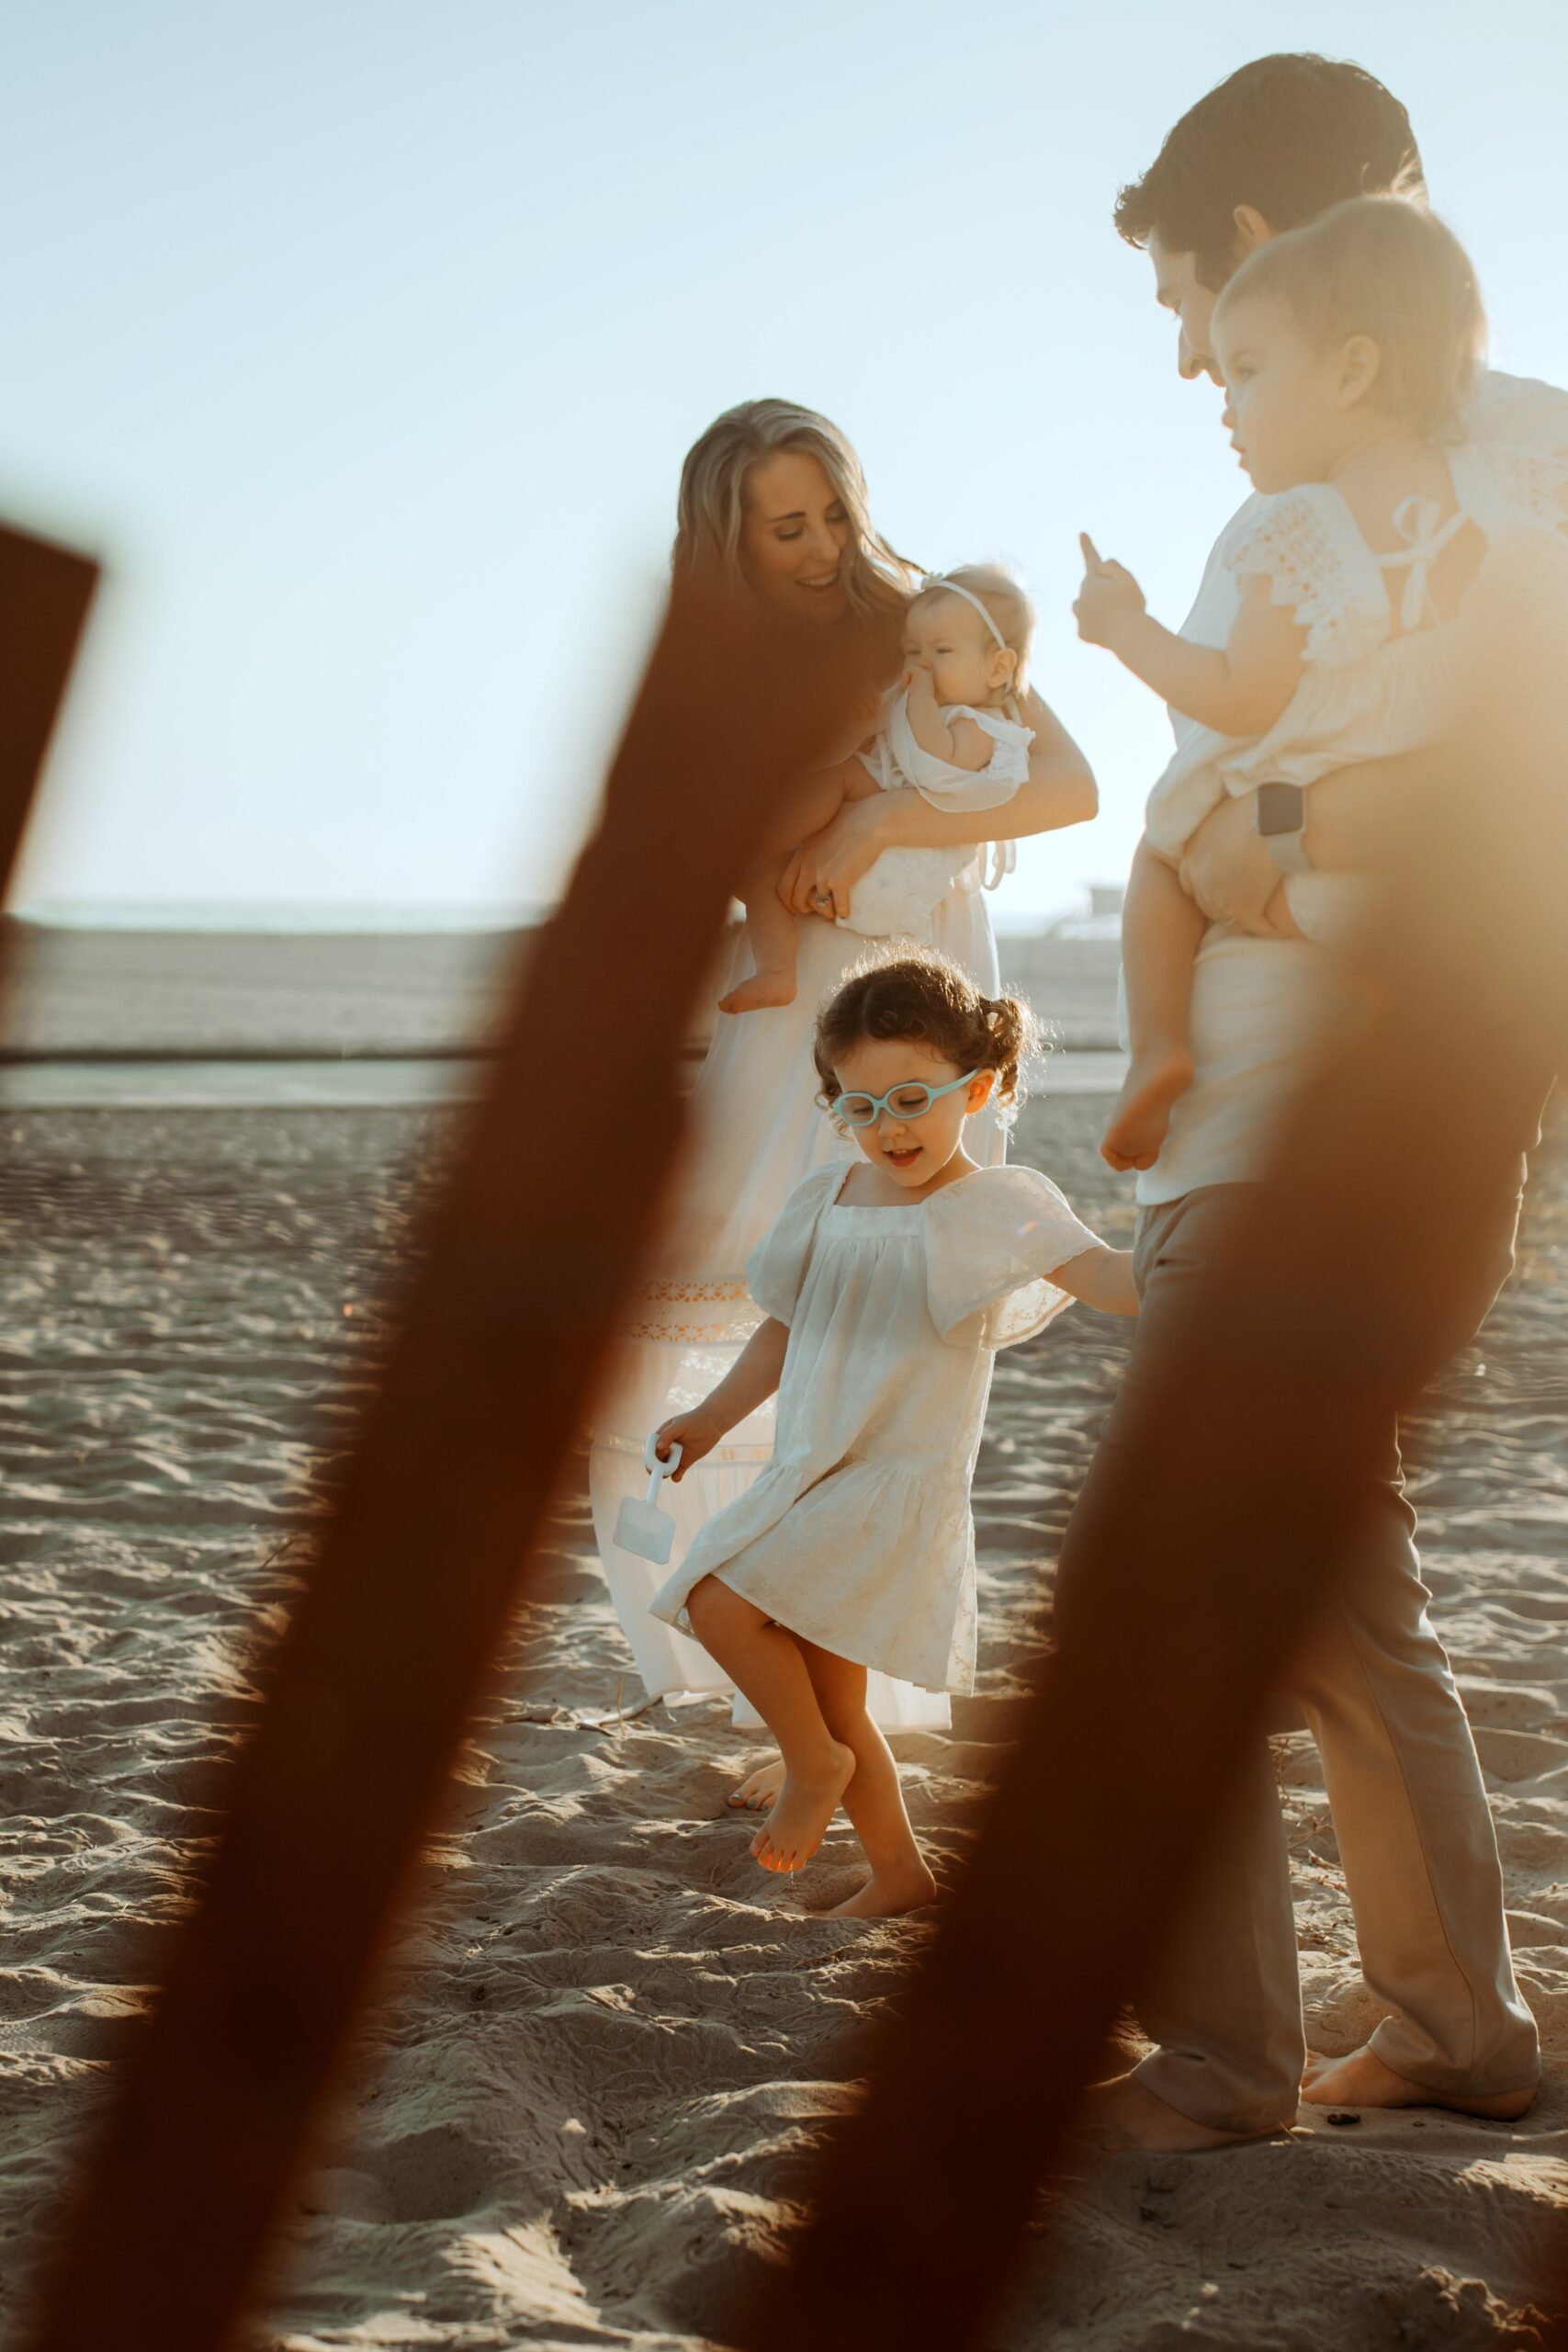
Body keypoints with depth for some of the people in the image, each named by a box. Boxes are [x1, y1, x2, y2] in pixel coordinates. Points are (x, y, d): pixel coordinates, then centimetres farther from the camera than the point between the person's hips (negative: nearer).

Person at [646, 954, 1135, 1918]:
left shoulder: (995, 1206, -10)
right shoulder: (828, 1199, 9)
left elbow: (1107, 1277, -23)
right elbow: (785, 1331, 21)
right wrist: (713, 1417, 19)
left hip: (902, 1485, -7)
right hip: (815, 1478, 7)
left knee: (721, 1602, -21)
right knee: (831, 1696, 15)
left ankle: (814, 1763, 2)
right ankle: (901, 1873, 31)